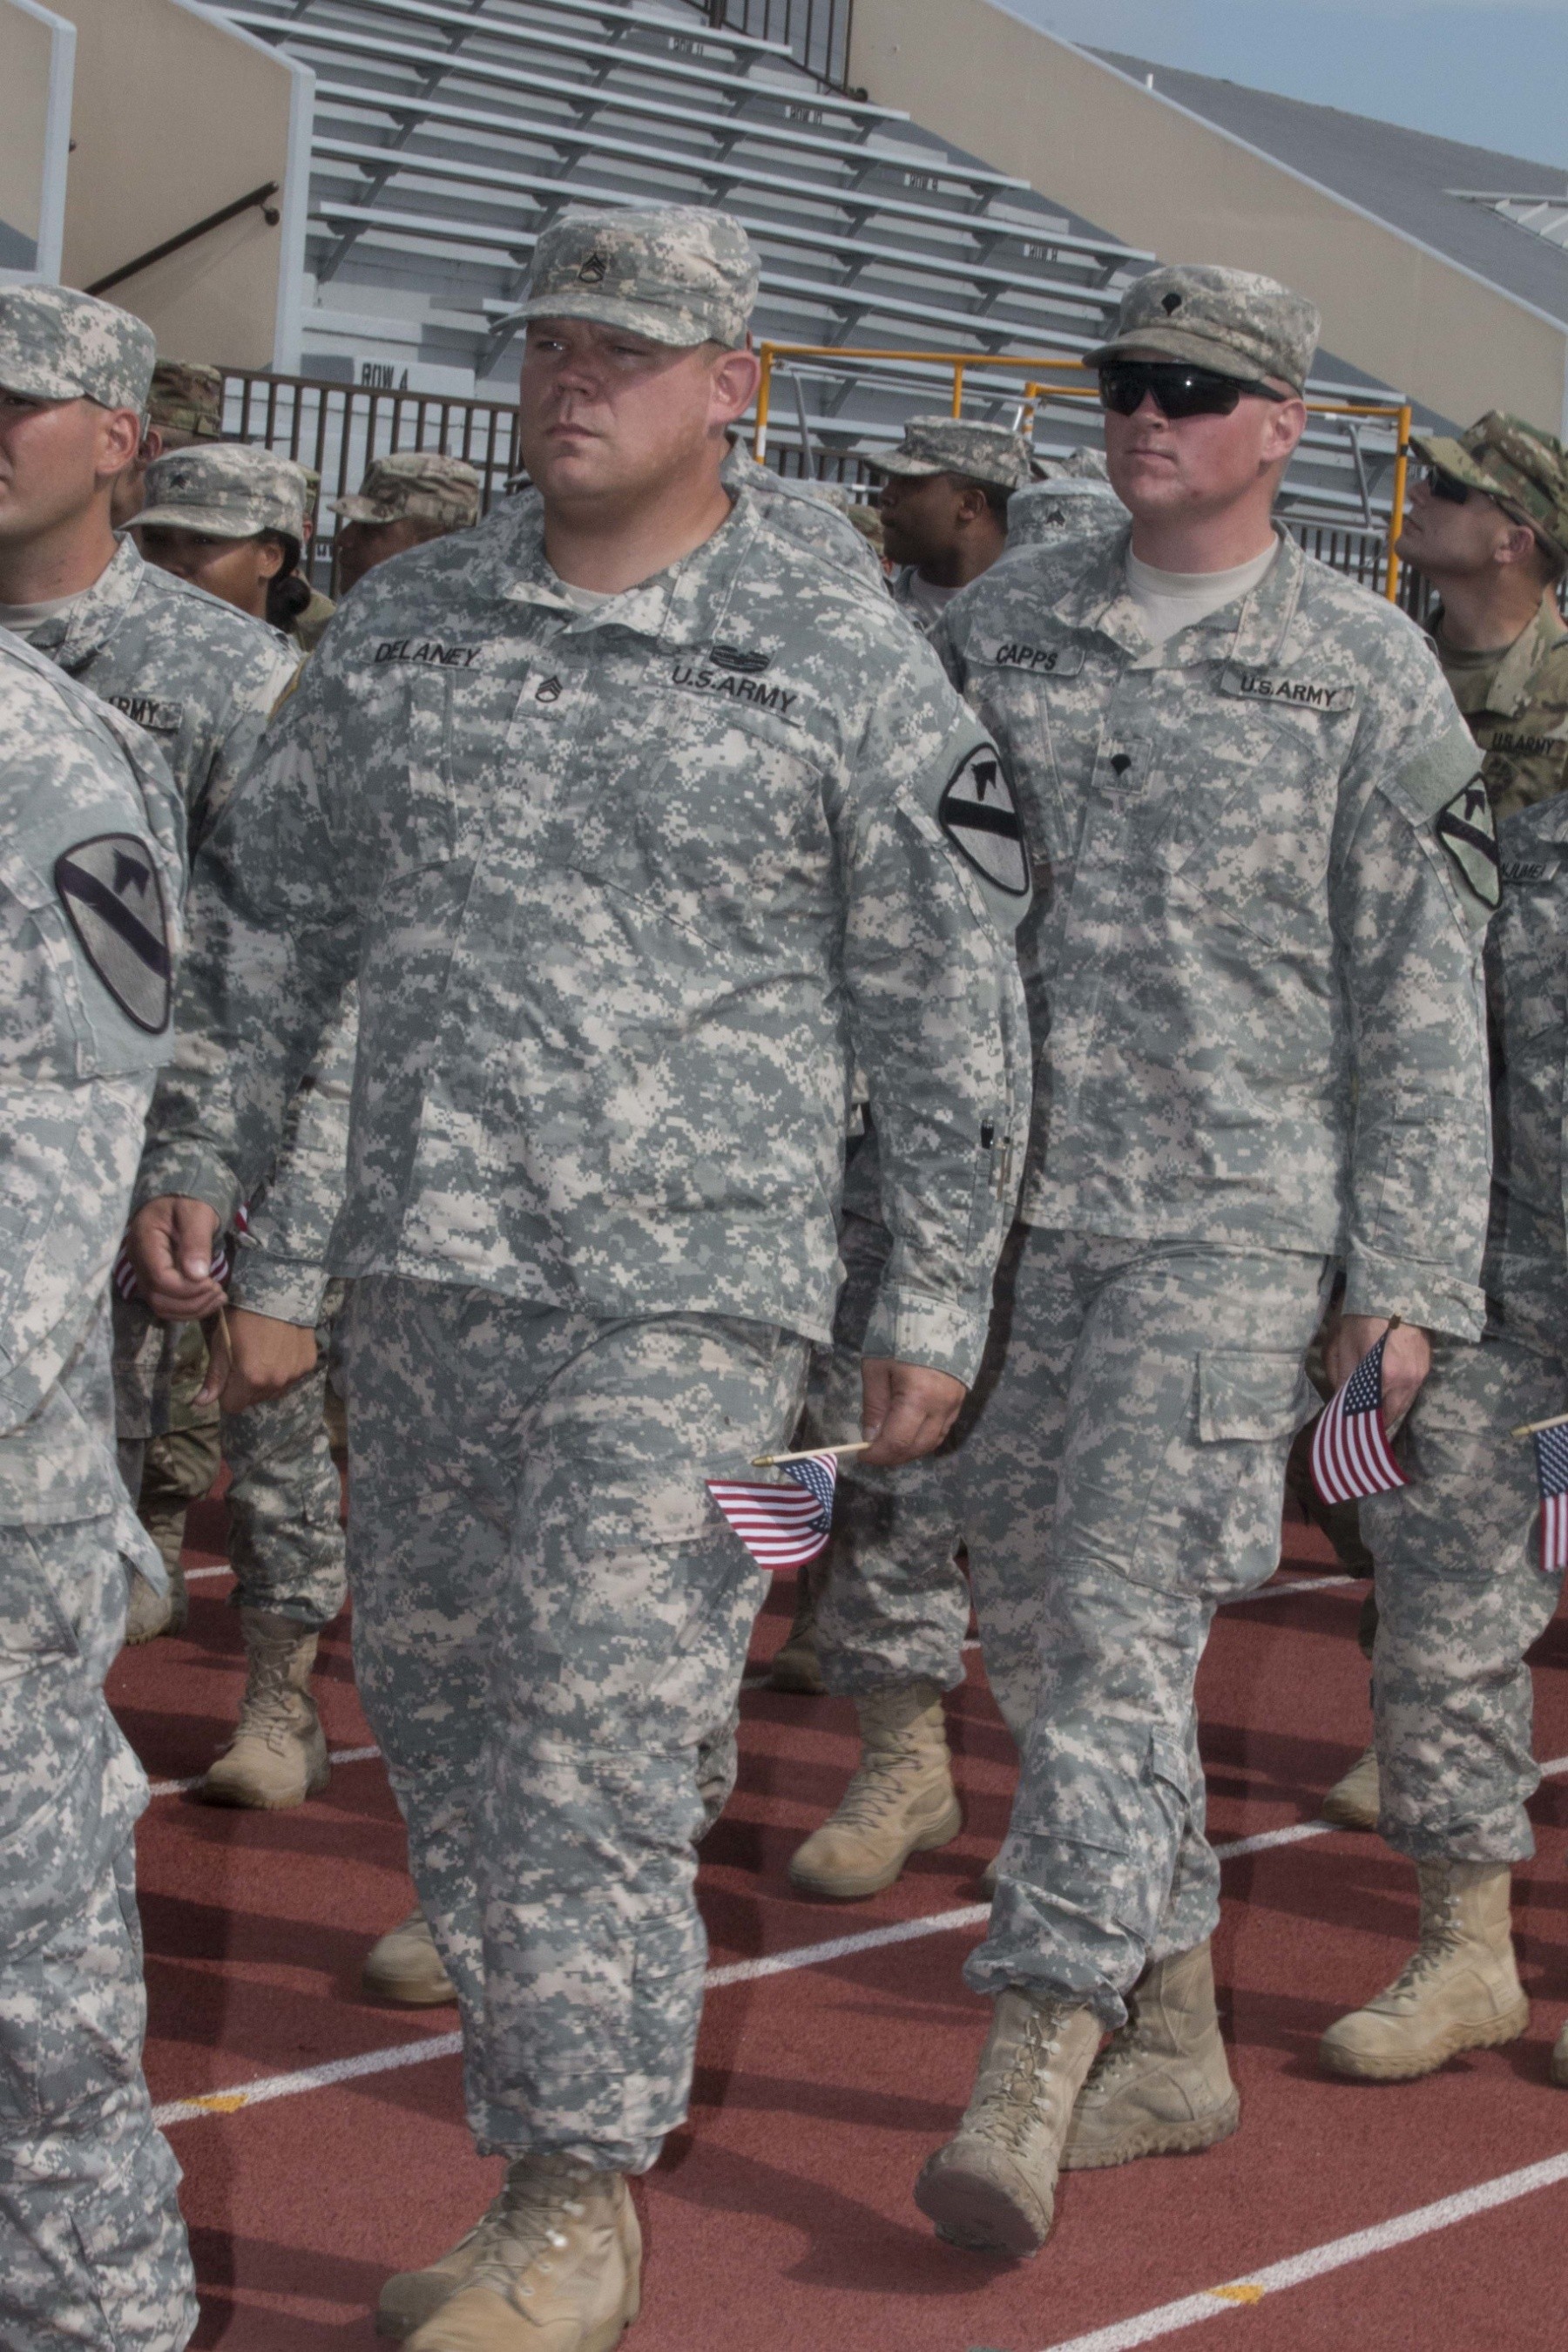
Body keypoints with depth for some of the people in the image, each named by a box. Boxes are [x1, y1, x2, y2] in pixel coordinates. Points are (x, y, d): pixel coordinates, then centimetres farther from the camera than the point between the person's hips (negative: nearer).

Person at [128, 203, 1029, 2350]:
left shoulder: (851, 667, -2)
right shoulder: (401, 625, 10)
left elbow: (947, 1009, 0)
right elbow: (270, 907, 18)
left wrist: (937, 1301, -2)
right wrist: (199, 1151, 11)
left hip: (688, 1288, -5)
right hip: (424, 1273, 5)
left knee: (597, 1741, -8)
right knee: (433, 1707, 11)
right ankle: (552, 2176, 26)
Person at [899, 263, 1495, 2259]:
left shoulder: (1367, 672, 0)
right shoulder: (997, 624, 9)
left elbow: (1421, 999, 0)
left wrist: (1406, 1272, -5)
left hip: (1227, 1214, -5)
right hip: (1003, 1200, 5)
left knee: (1117, 1624, -12)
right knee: (1033, 1618, 9)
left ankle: (1029, 2078, -12)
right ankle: (1171, 2038, 23)